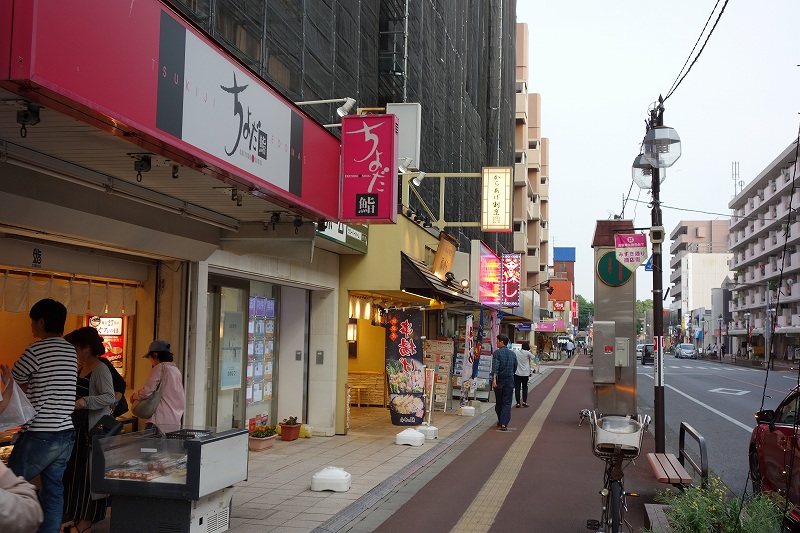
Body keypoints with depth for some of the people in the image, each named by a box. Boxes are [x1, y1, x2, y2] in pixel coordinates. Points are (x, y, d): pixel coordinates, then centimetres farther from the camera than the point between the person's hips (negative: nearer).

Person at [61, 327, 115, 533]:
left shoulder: (101, 370, -14)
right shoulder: (81, 369, 12)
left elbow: (110, 397, -22)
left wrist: (84, 402, -31)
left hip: (95, 429, -9)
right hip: (79, 428, 9)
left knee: (89, 473, -2)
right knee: (75, 472, 11)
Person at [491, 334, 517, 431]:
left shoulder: (497, 353, -8)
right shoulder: (512, 354, 8)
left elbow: (495, 366, -20)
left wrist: (494, 378, -28)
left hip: (499, 380, -3)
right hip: (510, 380, 3)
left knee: (498, 403, 14)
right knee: (507, 403, 1)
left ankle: (500, 422, 28)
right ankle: (504, 423, -11)